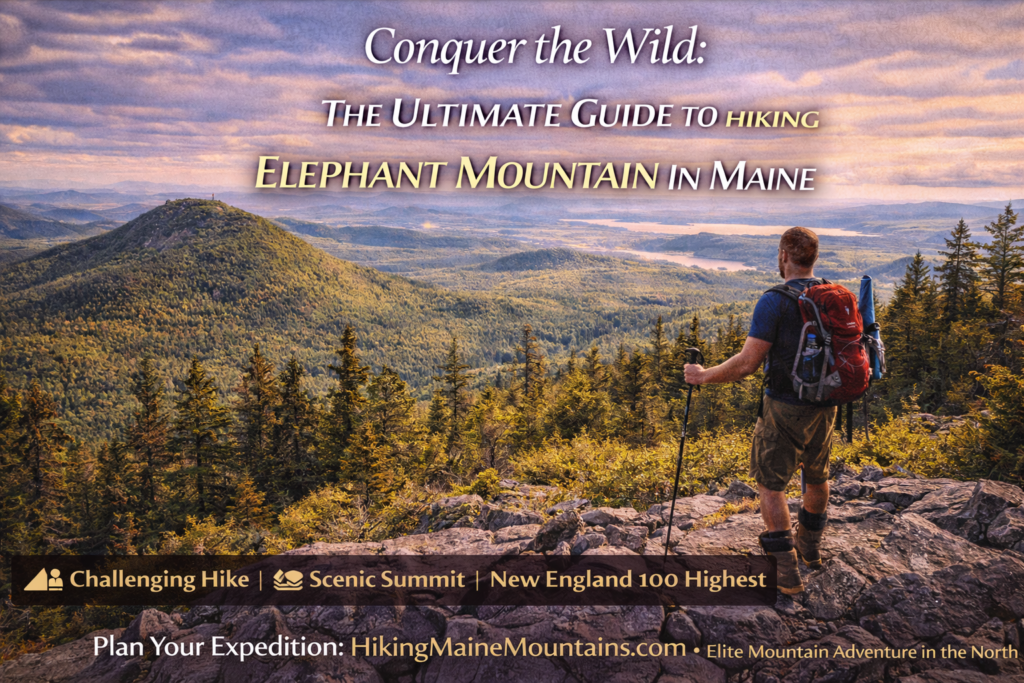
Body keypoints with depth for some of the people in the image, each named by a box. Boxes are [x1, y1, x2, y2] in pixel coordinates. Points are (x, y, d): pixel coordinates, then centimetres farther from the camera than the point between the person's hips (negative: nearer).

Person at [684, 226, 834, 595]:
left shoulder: (775, 302, -18)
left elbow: (747, 363, -21)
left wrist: (703, 376, -8)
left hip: (784, 408, -6)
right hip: (825, 406, 6)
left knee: (770, 484, 6)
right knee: (817, 475, 24)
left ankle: (787, 571, 4)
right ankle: (810, 547, 44)